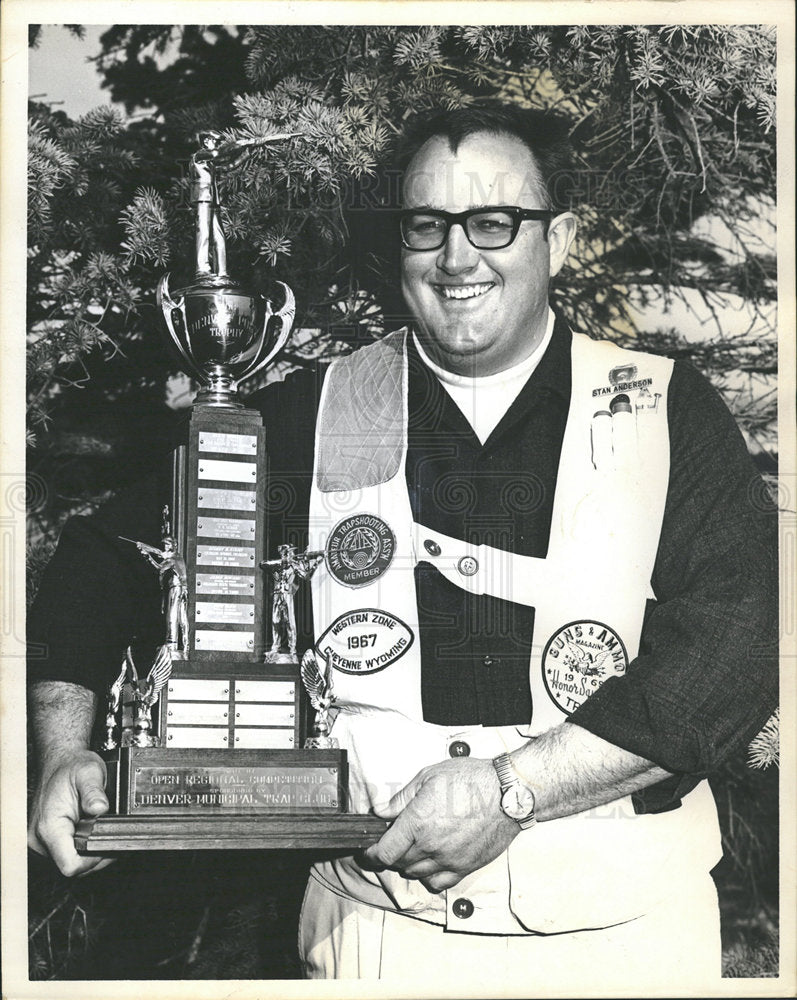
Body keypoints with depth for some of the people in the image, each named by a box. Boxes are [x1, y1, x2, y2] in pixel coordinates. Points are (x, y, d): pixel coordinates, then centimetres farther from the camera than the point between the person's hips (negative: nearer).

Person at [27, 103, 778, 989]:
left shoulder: (673, 415, -3)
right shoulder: (310, 417, 1)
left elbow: (735, 647, -13)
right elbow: (112, 557, 5)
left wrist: (510, 789, -19)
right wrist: (65, 747, -10)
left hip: (623, 925, 0)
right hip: (378, 921, 1)